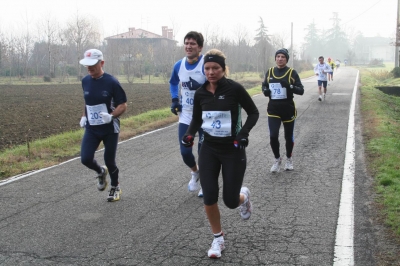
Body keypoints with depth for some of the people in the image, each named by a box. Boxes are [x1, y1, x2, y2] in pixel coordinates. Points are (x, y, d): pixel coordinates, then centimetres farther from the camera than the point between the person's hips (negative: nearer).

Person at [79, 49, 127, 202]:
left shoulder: (111, 82, -16)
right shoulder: (85, 81, 1)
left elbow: (123, 105, -12)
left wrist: (111, 116, -29)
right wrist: (84, 116, 7)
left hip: (110, 129, -4)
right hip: (91, 128, 4)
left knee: (109, 161, 5)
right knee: (85, 159, -10)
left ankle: (115, 188, 33)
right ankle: (101, 172, 26)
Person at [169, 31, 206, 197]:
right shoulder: (179, 65, 2)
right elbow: (173, 83, 22)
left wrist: (201, 87, -32)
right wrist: (175, 99, 7)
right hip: (185, 117, 5)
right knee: (185, 152, 4)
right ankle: (195, 173, 36)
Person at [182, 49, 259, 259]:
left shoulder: (234, 88, -14)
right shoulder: (200, 93, -2)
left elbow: (253, 113, -5)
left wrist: (243, 133, -21)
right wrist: (189, 134, -7)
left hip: (233, 150, -3)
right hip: (209, 149, 3)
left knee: (230, 201, 0)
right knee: (209, 197, -6)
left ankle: (244, 195, 40)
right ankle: (218, 239, 17)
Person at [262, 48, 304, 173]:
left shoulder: (292, 72, -5)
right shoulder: (269, 72, 4)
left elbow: (301, 90, -7)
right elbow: (264, 85, 19)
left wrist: (290, 86, -25)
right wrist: (265, 90, -5)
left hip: (288, 109, -2)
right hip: (273, 109, 2)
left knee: (289, 136, 11)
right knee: (273, 136, -10)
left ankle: (289, 159, 35)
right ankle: (277, 159, 15)